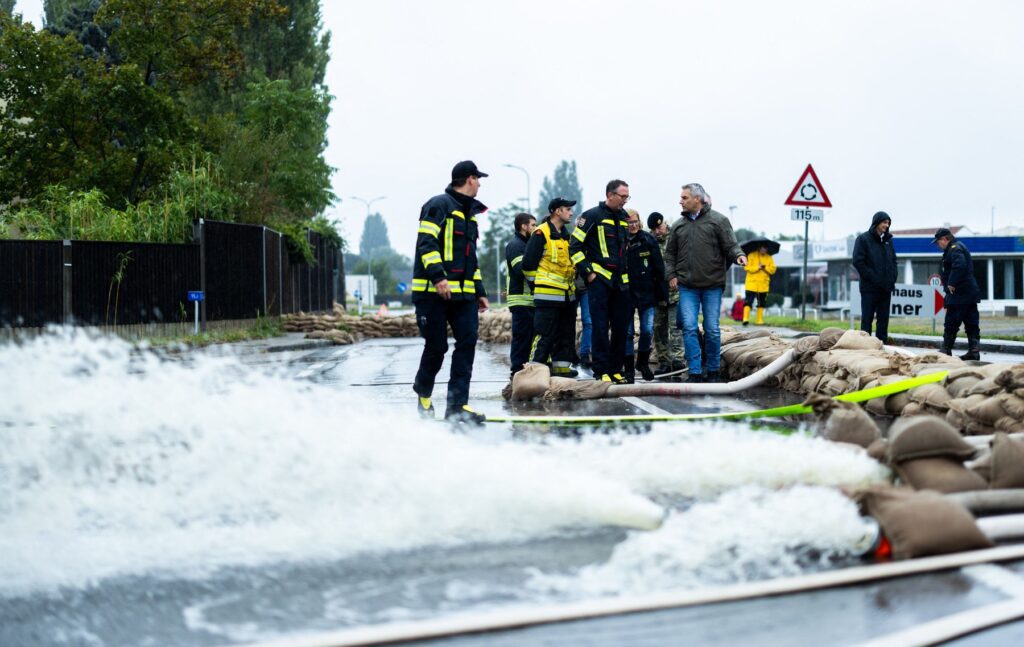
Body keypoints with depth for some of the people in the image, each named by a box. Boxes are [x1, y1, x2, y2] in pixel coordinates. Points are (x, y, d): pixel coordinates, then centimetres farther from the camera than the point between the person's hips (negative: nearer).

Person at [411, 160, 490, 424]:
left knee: (468, 341, -6)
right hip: (433, 291, -8)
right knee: (437, 346, -3)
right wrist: (438, 276, -26)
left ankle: (457, 405, -6)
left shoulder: (469, 213, 23)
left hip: (463, 293, 8)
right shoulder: (439, 205, -5)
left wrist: (479, 291, 23)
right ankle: (423, 392, 23)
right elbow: (426, 243, -15)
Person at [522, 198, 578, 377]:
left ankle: (561, 367, 17)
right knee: (544, 334, -10)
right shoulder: (541, 233, -10)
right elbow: (528, 263, -12)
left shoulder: (566, 235, 17)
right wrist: (538, 283, -6)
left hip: (567, 294, 9)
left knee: (566, 333, 11)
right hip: (548, 294, -9)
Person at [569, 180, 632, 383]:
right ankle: (602, 371, -4)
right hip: (599, 280, -6)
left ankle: (616, 369, 14)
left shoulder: (625, 218, 15)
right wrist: (587, 272, -10)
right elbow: (575, 247, -5)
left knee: (621, 327, 6)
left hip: (621, 282, 6)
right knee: (600, 327, -7)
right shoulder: (592, 216, -4)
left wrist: (628, 273, 19)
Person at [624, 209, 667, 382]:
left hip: (647, 294, 1)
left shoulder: (649, 240, -1)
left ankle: (643, 362, 23)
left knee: (648, 330, 1)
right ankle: (629, 369, 12)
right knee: (628, 332, 2)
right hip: (625, 294, -1)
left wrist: (662, 292, 0)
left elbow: (659, 268, 2)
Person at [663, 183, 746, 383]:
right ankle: (695, 372, -3)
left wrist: (739, 255, -23)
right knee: (689, 328, -7)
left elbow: (731, 245, -2)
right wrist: (671, 275, 4)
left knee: (712, 329, 3)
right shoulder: (678, 225, 11)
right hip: (687, 287, 2)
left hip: (713, 286, -2)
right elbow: (670, 253, 17)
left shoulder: (718, 220, 1)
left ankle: (713, 371, 16)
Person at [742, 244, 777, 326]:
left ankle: (759, 320, 17)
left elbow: (773, 269, 1)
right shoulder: (752, 256, -3)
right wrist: (758, 267, -19)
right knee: (749, 302, -11)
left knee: (762, 303, 9)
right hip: (751, 284, -4)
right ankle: (745, 319, -15)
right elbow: (747, 267, -11)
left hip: (763, 284, 4)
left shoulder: (769, 258, 9)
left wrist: (765, 267, -15)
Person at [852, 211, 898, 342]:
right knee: (867, 319, -3)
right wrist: (873, 278, -14)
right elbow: (858, 262, -10)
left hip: (885, 288, 6)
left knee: (883, 319, 7)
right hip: (869, 288, -6)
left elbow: (893, 261, 19)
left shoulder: (888, 240, 14)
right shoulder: (863, 239, -4)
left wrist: (892, 279, 3)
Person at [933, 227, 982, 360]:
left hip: (959, 294, -10)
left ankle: (946, 350, 1)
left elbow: (959, 265, -29)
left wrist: (952, 283, -24)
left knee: (951, 323, -3)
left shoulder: (955, 248, -13)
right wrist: (944, 277, 17)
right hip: (970, 293, 10)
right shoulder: (959, 246, 20)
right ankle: (974, 351, 6)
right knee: (971, 323, 7)